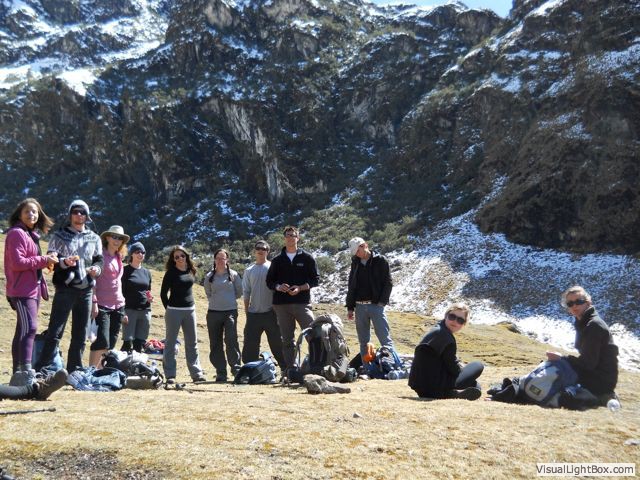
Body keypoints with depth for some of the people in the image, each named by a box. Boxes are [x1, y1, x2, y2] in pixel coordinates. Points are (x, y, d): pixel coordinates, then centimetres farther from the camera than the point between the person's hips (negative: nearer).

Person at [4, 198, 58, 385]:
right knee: (30, 328, -21)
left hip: (33, 289, 10)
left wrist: (45, 262, 5)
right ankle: (26, 372, -27)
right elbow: (17, 263, -19)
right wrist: (43, 260, -15)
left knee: (23, 331, 12)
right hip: (22, 290, -10)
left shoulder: (31, 235, 19)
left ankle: (18, 374, 17)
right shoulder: (17, 233, -9)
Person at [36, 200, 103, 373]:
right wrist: (64, 262, -20)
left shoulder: (94, 238, 14)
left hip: (86, 289, 4)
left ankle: (74, 369, 16)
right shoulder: (59, 236, 6)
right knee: (55, 331, -7)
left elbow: (99, 260, 13)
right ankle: (43, 369, -5)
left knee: (81, 333, 7)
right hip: (65, 288, -4)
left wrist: (96, 269, -9)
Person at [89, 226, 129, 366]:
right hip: (102, 305, -7)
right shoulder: (100, 254, -3)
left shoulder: (118, 258, 16)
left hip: (117, 306, 7)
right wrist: (94, 302, -18)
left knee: (111, 344, 5)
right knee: (102, 342, -14)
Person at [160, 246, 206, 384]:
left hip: (190, 310, 5)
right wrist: (168, 308, 0)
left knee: (192, 343, 9)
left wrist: (190, 304, 14)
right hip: (174, 310, -5)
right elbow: (163, 293, -1)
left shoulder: (191, 271, 8)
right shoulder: (171, 273, -5)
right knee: (170, 343, 1)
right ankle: (170, 375, 6)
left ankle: (196, 373, 15)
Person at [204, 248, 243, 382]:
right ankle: (220, 373, 10)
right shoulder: (209, 277, 8)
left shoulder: (233, 275, 3)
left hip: (230, 311, -2)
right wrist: (216, 300, 9)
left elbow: (239, 292, 11)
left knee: (231, 340, -14)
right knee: (215, 343, 3)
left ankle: (236, 368, -7)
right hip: (213, 312, 2)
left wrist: (229, 299, 9)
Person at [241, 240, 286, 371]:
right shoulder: (249, 271, 12)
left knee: (277, 343, 0)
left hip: (270, 312, -3)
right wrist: (247, 311, 6)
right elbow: (246, 293, 13)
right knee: (250, 345, 4)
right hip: (253, 314, 3)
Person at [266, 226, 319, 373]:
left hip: (302, 302, -2)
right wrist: (278, 287, -8)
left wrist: (300, 288, -12)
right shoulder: (277, 260, 13)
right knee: (287, 339, 5)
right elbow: (269, 281, 14)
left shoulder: (307, 258, 7)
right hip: (282, 304, 3)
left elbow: (315, 279, 4)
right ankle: (290, 368, 10)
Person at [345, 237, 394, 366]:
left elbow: (388, 283, -4)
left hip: (376, 305, -5)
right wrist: (350, 307, 12)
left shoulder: (380, 261, -2)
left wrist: (382, 301, -12)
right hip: (360, 307, 5)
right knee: (363, 341, 8)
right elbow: (351, 286, 16)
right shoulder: (355, 263, 12)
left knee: (384, 338, -9)